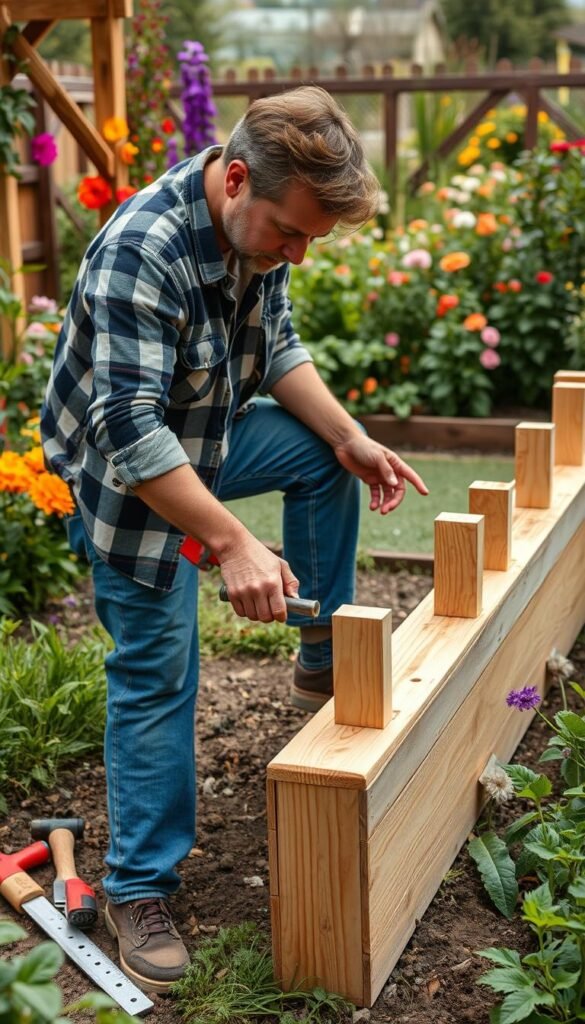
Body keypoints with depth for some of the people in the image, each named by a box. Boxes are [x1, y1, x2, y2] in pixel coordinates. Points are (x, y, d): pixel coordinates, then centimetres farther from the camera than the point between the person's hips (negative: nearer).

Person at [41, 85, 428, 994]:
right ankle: (138, 891, 7)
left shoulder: (260, 228, -10)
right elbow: (131, 433, -39)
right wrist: (235, 546, -42)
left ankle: (323, 661, 20)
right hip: (129, 473, -7)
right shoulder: (141, 251, -36)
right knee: (156, 676, -6)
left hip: (210, 435, 8)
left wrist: (353, 441, -6)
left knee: (328, 455, 9)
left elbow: (280, 350, 5)